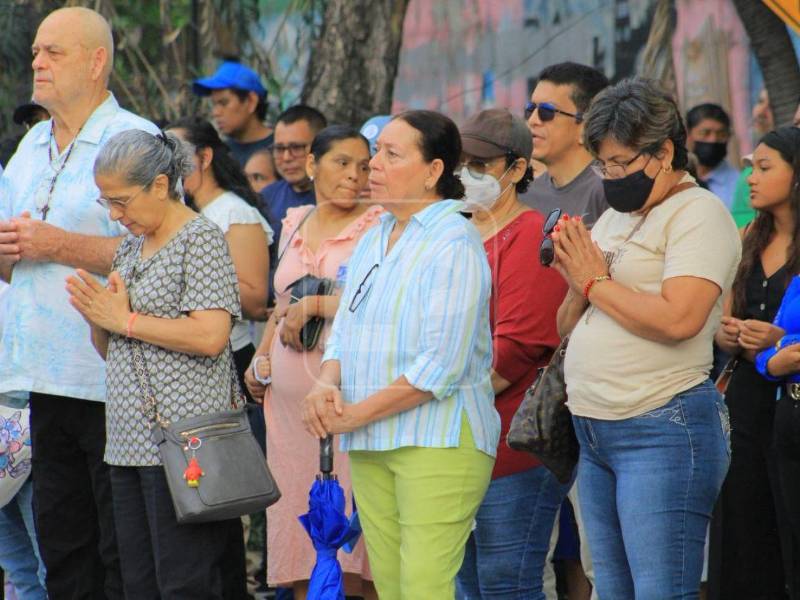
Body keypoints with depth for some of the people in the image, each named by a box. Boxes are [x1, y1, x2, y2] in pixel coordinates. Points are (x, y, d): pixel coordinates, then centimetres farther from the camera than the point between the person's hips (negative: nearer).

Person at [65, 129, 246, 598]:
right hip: (130, 443, 9)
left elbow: (211, 336, -19)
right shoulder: (131, 247, 19)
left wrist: (126, 320, -11)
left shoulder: (201, 238, -6)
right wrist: (96, 317, 2)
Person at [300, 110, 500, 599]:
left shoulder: (454, 243, -10)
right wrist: (327, 384, -4)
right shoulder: (373, 241, 17)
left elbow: (442, 365, -17)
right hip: (369, 446, 8)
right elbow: (344, 333, 19)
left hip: (439, 441, -8)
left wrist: (357, 414, -15)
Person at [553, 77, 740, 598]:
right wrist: (577, 285, -1)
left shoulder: (699, 213, -7)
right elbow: (569, 328, 20)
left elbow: (678, 320, -22)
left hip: (663, 432, -9)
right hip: (596, 434, 9)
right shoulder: (615, 218, 19)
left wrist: (596, 282, -9)